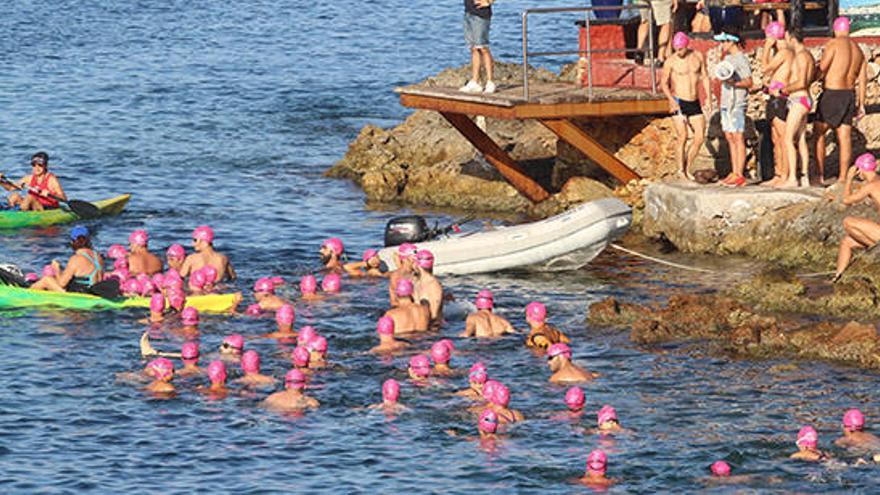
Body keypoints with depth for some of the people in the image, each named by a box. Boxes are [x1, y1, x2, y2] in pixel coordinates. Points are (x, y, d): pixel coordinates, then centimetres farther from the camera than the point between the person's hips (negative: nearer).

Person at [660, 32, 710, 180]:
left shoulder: (698, 56, 3)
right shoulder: (671, 61, -7)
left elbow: (704, 76, 11)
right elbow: (664, 83, -3)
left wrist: (708, 96, 1)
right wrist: (671, 99, -17)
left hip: (695, 103, 4)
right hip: (679, 102, -4)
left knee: (700, 138, -1)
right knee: (682, 136, -12)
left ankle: (686, 169, 12)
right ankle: (681, 171, -4)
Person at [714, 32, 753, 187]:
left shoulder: (741, 59, -10)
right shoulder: (727, 58, 17)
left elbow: (749, 82, -13)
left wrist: (734, 83, -26)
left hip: (737, 104, -9)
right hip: (726, 103, 9)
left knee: (738, 138, -9)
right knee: (730, 138, 9)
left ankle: (740, 175, -10)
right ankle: (734, 173, 11)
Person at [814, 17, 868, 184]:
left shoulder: (833, 44, -11)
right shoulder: (858, 50, 10)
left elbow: (821, 69, -16)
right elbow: (863, 79, 10)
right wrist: (861, 104, 15)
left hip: (831, 95, -6)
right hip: (849, 95, 6)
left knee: (818, 133, 6)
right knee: (845, 137, 6)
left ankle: (820, 175, 3)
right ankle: (842, 177, 5)